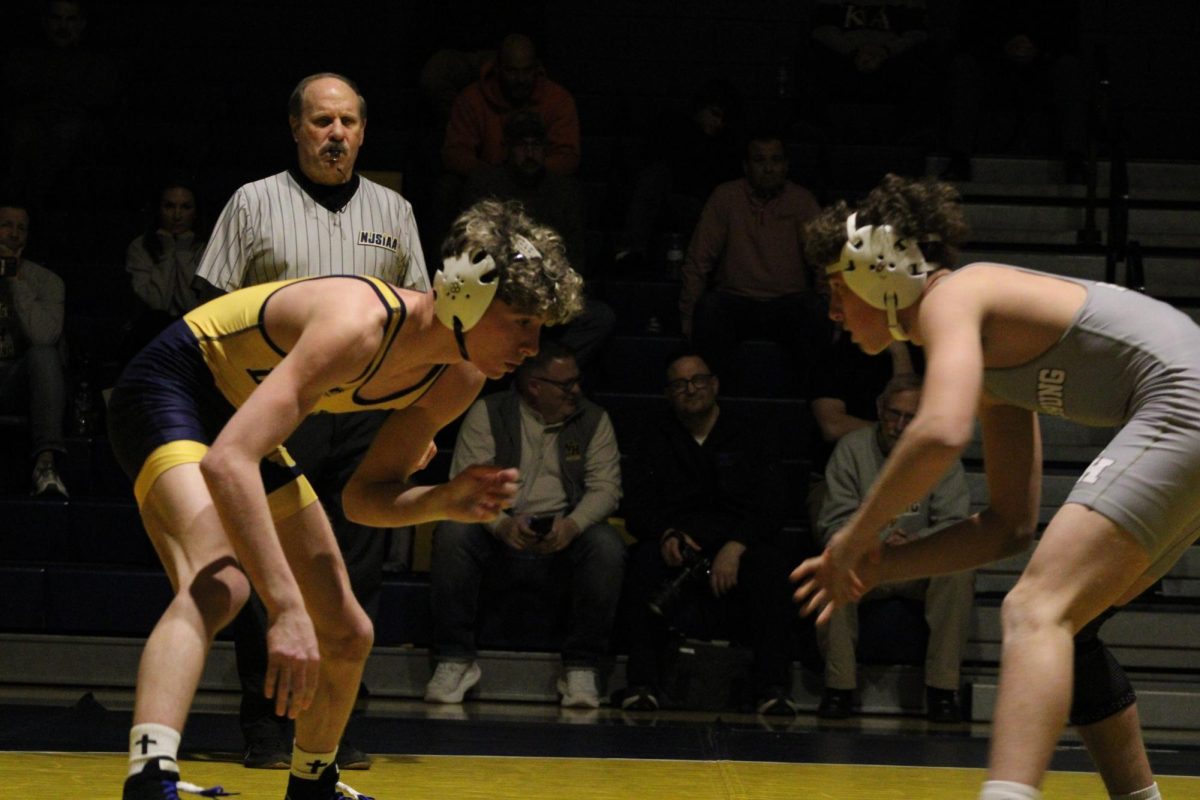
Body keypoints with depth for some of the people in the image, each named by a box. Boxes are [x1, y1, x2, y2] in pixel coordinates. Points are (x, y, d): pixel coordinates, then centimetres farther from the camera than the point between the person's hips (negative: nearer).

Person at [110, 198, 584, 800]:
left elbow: (362, 498, 3)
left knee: (346, 634, 13)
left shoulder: (457, 381, -7)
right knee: (220, 582, -37)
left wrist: (448, 501, -18)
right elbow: (226, 462, -45)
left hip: (243, 416, 9)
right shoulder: (362, 324, -35)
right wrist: (286, 608, -51)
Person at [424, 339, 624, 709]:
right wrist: (501, 524, -27)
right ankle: (455, 660, -23)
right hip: (499, 529, -1)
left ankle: (581, 668, -24)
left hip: (564, 531, 1)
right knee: (452, 534, -32)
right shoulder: (488, 412, 3)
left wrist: (572, 524, -23)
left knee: (607, 545, -31)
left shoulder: (593, 419, 9)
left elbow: (605, 487, -1)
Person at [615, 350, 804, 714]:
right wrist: (666, 535, -18)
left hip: (741, 544, -1)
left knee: (771, 563, -34)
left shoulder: (752, 436, 12)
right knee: (646, 559, -33)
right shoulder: (653, 439, 17)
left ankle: (773, 686, -35)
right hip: (678, 549, 1)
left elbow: (770, 509, -1)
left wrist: (736, 547, -20)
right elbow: (637, 507, 6)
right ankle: (644, 682, -32)